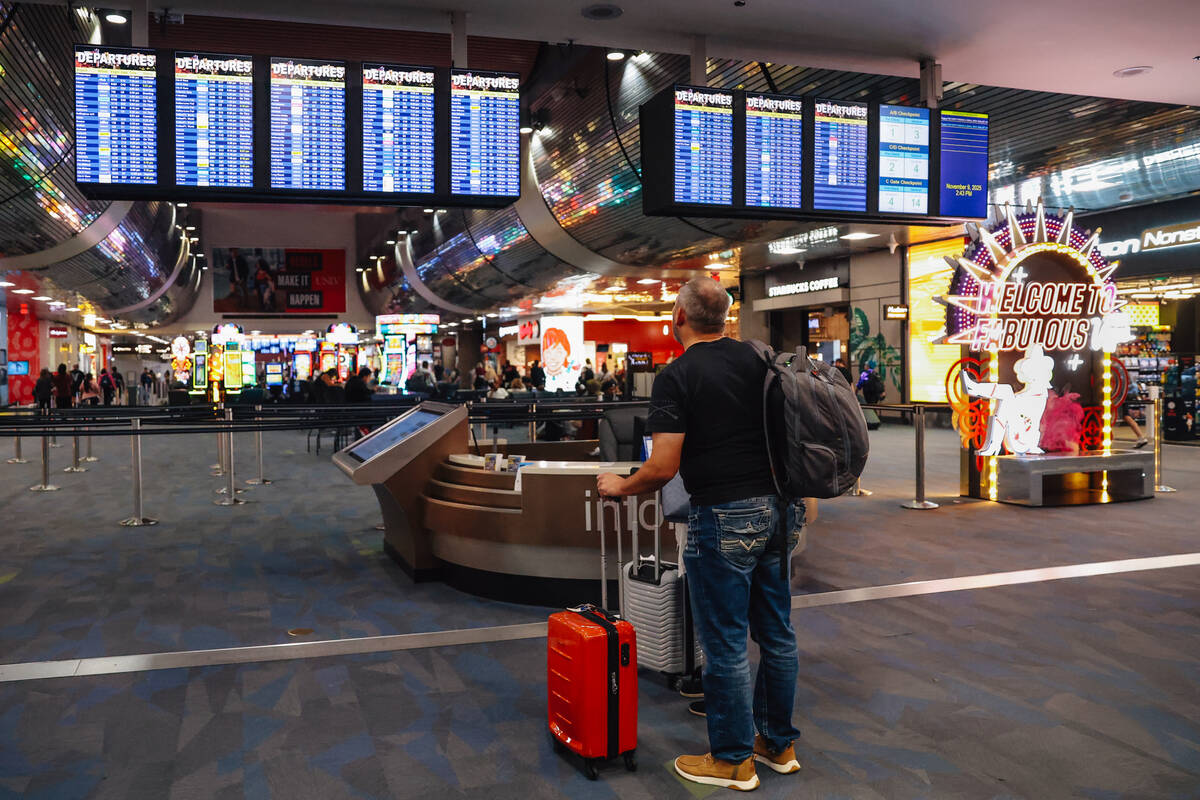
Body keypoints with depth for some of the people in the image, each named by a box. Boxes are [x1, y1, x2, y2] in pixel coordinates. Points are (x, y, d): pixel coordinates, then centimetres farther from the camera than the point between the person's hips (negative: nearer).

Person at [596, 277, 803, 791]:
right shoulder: (759, 360, 7)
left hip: (724, 521, -7)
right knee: (776, 634, 16)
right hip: (779, 510, 7)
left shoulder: (676, 377, -11)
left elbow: (663, 467, -17)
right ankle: (779, 743, 31)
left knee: (725, 645, 5)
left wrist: (619, 487, 1)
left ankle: (733, 760, 18)